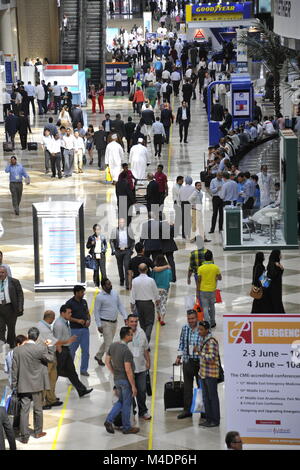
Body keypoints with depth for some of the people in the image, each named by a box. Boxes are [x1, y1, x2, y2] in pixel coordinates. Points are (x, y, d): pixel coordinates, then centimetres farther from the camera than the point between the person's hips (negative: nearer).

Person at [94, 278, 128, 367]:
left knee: (107, 341, 18)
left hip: (114, 322, 7)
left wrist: (125, 317, 3)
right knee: (109, 343, -6)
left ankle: (98, 357, 36)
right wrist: (99, 325, -14)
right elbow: (96, 312, -11)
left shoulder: (115, 293, 3)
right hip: (105, 323, -7)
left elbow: (120, 305, 11)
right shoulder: (100, 297, -15)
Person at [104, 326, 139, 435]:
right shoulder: (126, 351, -25)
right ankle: (126, 428, 19)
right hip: (126, 380, -7)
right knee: (127, 404, 7)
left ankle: (109, 420, 9)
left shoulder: (112, 346, -1)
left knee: (121, 401, 22)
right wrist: (133, 386, -19)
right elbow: (128, 370, -25)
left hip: (116, 379, 7)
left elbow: (107, 361, 9)